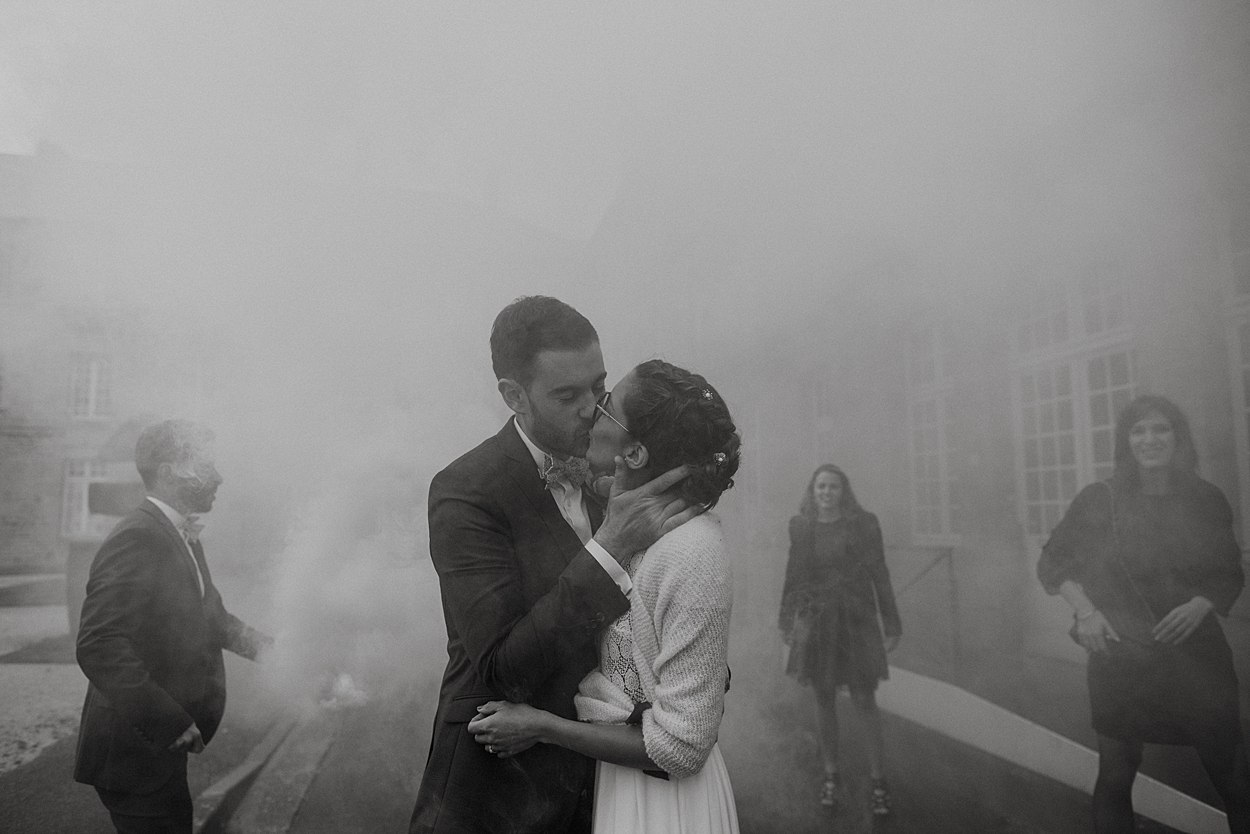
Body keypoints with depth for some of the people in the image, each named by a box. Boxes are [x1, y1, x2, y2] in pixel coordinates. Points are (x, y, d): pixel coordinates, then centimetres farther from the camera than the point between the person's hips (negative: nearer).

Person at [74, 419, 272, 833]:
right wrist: (172, 724, -26)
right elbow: (98, 647, -30)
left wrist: (257, 643, 5)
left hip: (163, 744, 9)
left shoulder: (183, 537, 8)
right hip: (134, 753, -9)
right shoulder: (136, 539, -22)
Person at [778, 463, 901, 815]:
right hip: (814, 622, 2)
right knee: (824, 699, 9)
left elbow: (880, 575, 0)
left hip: (856, 621, -2)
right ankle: (831, 774, 24)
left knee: (864, 701, -1)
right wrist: (786, 624, 11)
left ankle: (878, 780, 13)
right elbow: (793, 577, 9)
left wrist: (891, 626, -1)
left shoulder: (863, 523, -3)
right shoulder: (801, 527, 2)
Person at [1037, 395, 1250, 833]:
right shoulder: (1099, 499, -4)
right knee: (1116, 774, 6)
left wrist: (1201, 605, -9)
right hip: (1120, 654, -1)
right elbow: (1052, 562, 6)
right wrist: (1084, 609, -8)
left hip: (1197, 652, 2)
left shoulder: (1207, 499, 2)